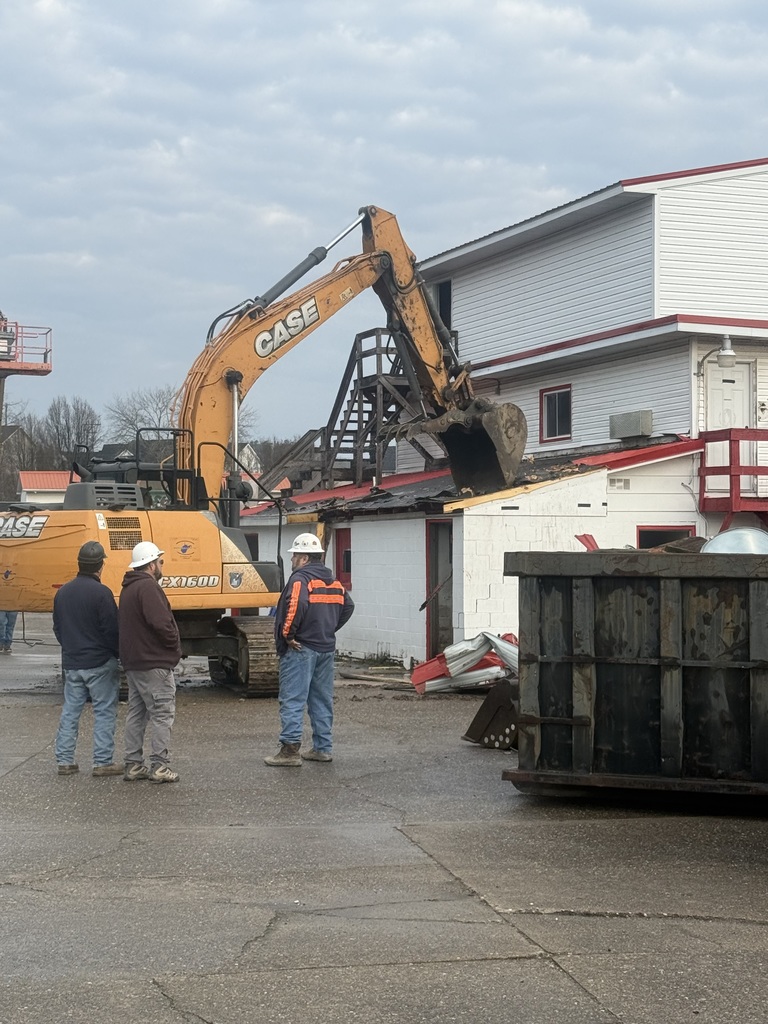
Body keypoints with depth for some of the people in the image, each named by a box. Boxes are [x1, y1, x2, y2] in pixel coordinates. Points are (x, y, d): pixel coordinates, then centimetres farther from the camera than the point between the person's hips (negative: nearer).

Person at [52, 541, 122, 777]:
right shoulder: (101, 593, -16)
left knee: (70, 711, 12)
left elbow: (57, 629, 16)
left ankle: (64, 760, 13)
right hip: (100, 664, -6)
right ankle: (103, 762, 0)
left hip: (71, 664, 6)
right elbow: (112, 630, -15)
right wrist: (119, 654, -1)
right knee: (105, 712, 0)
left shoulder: (63, 592, 7)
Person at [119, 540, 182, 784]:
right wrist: (174, 644, -10)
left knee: (136, 713, 13)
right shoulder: (148, 587, -16)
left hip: (133, 661, 10)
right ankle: (159, 766, -6)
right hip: (154, 663, -10)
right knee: (162, 713, -5)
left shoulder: (128, 588, 16)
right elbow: (161, 622, -26)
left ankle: (133, 764, 16)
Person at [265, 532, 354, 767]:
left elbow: (295, 606, -29)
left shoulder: (300, 578, -13)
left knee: (292, 700, -6)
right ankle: (323, 748, 18)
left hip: (301, 649, -8)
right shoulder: (332, 581, 14)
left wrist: (287, 635, -18)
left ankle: (290, 750, -9)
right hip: (326, 648, 8)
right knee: (322, 699, 14)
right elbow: (347, 606, 20)